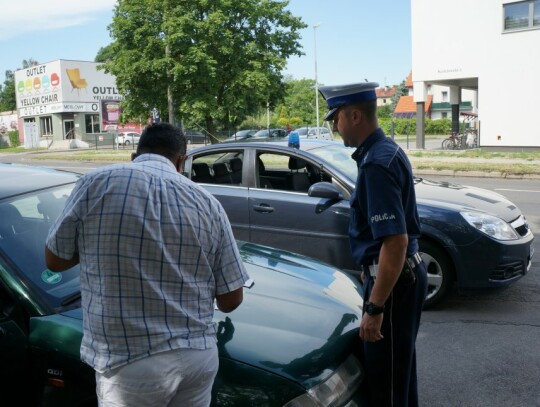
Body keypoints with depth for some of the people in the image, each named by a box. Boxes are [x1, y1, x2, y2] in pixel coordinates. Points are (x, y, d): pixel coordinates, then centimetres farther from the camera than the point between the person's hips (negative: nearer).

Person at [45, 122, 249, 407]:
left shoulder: (96, 184, -6)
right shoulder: (208, 203, 1)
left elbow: (54, 260, 5)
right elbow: (231, 300, 3)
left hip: (130, 364, -2)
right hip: (199, 356, 3)